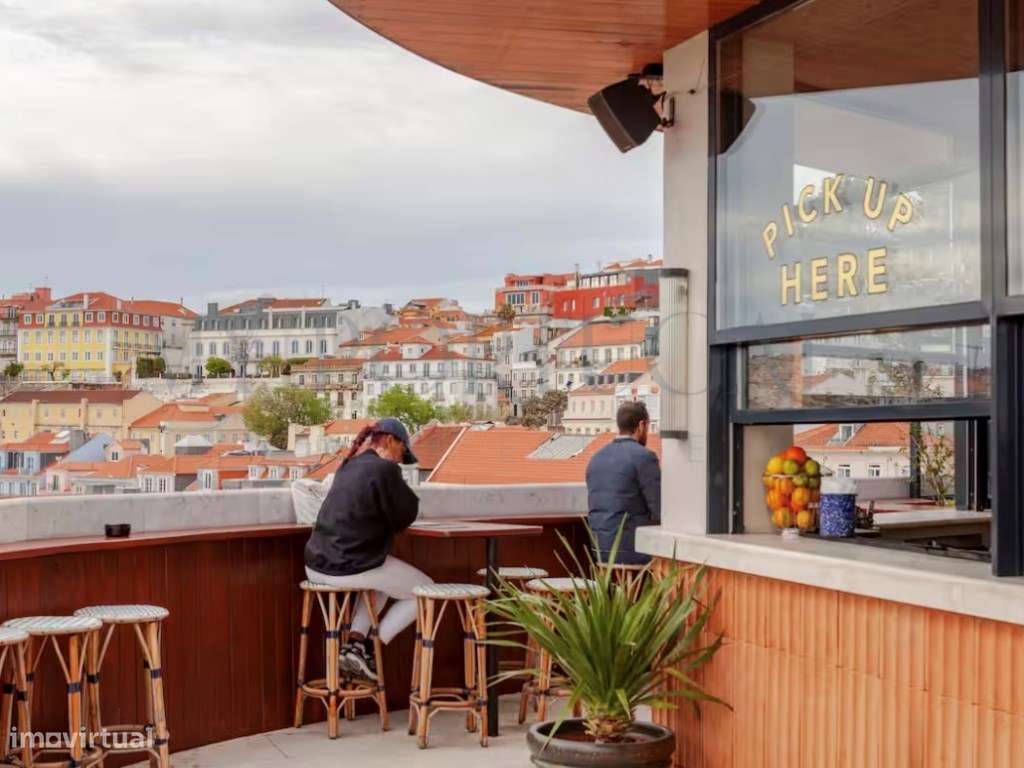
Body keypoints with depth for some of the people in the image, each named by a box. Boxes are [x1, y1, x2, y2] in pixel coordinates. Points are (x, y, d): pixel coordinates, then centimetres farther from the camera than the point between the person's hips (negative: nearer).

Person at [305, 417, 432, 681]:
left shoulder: (348, 466, 16)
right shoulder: (384, 469, -10)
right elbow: (405, 516, -3)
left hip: (316, 565, 9)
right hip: (351, 567, -8)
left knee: (383, 580, 36)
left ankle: (355, 641, 17)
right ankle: (370, 649, 4)